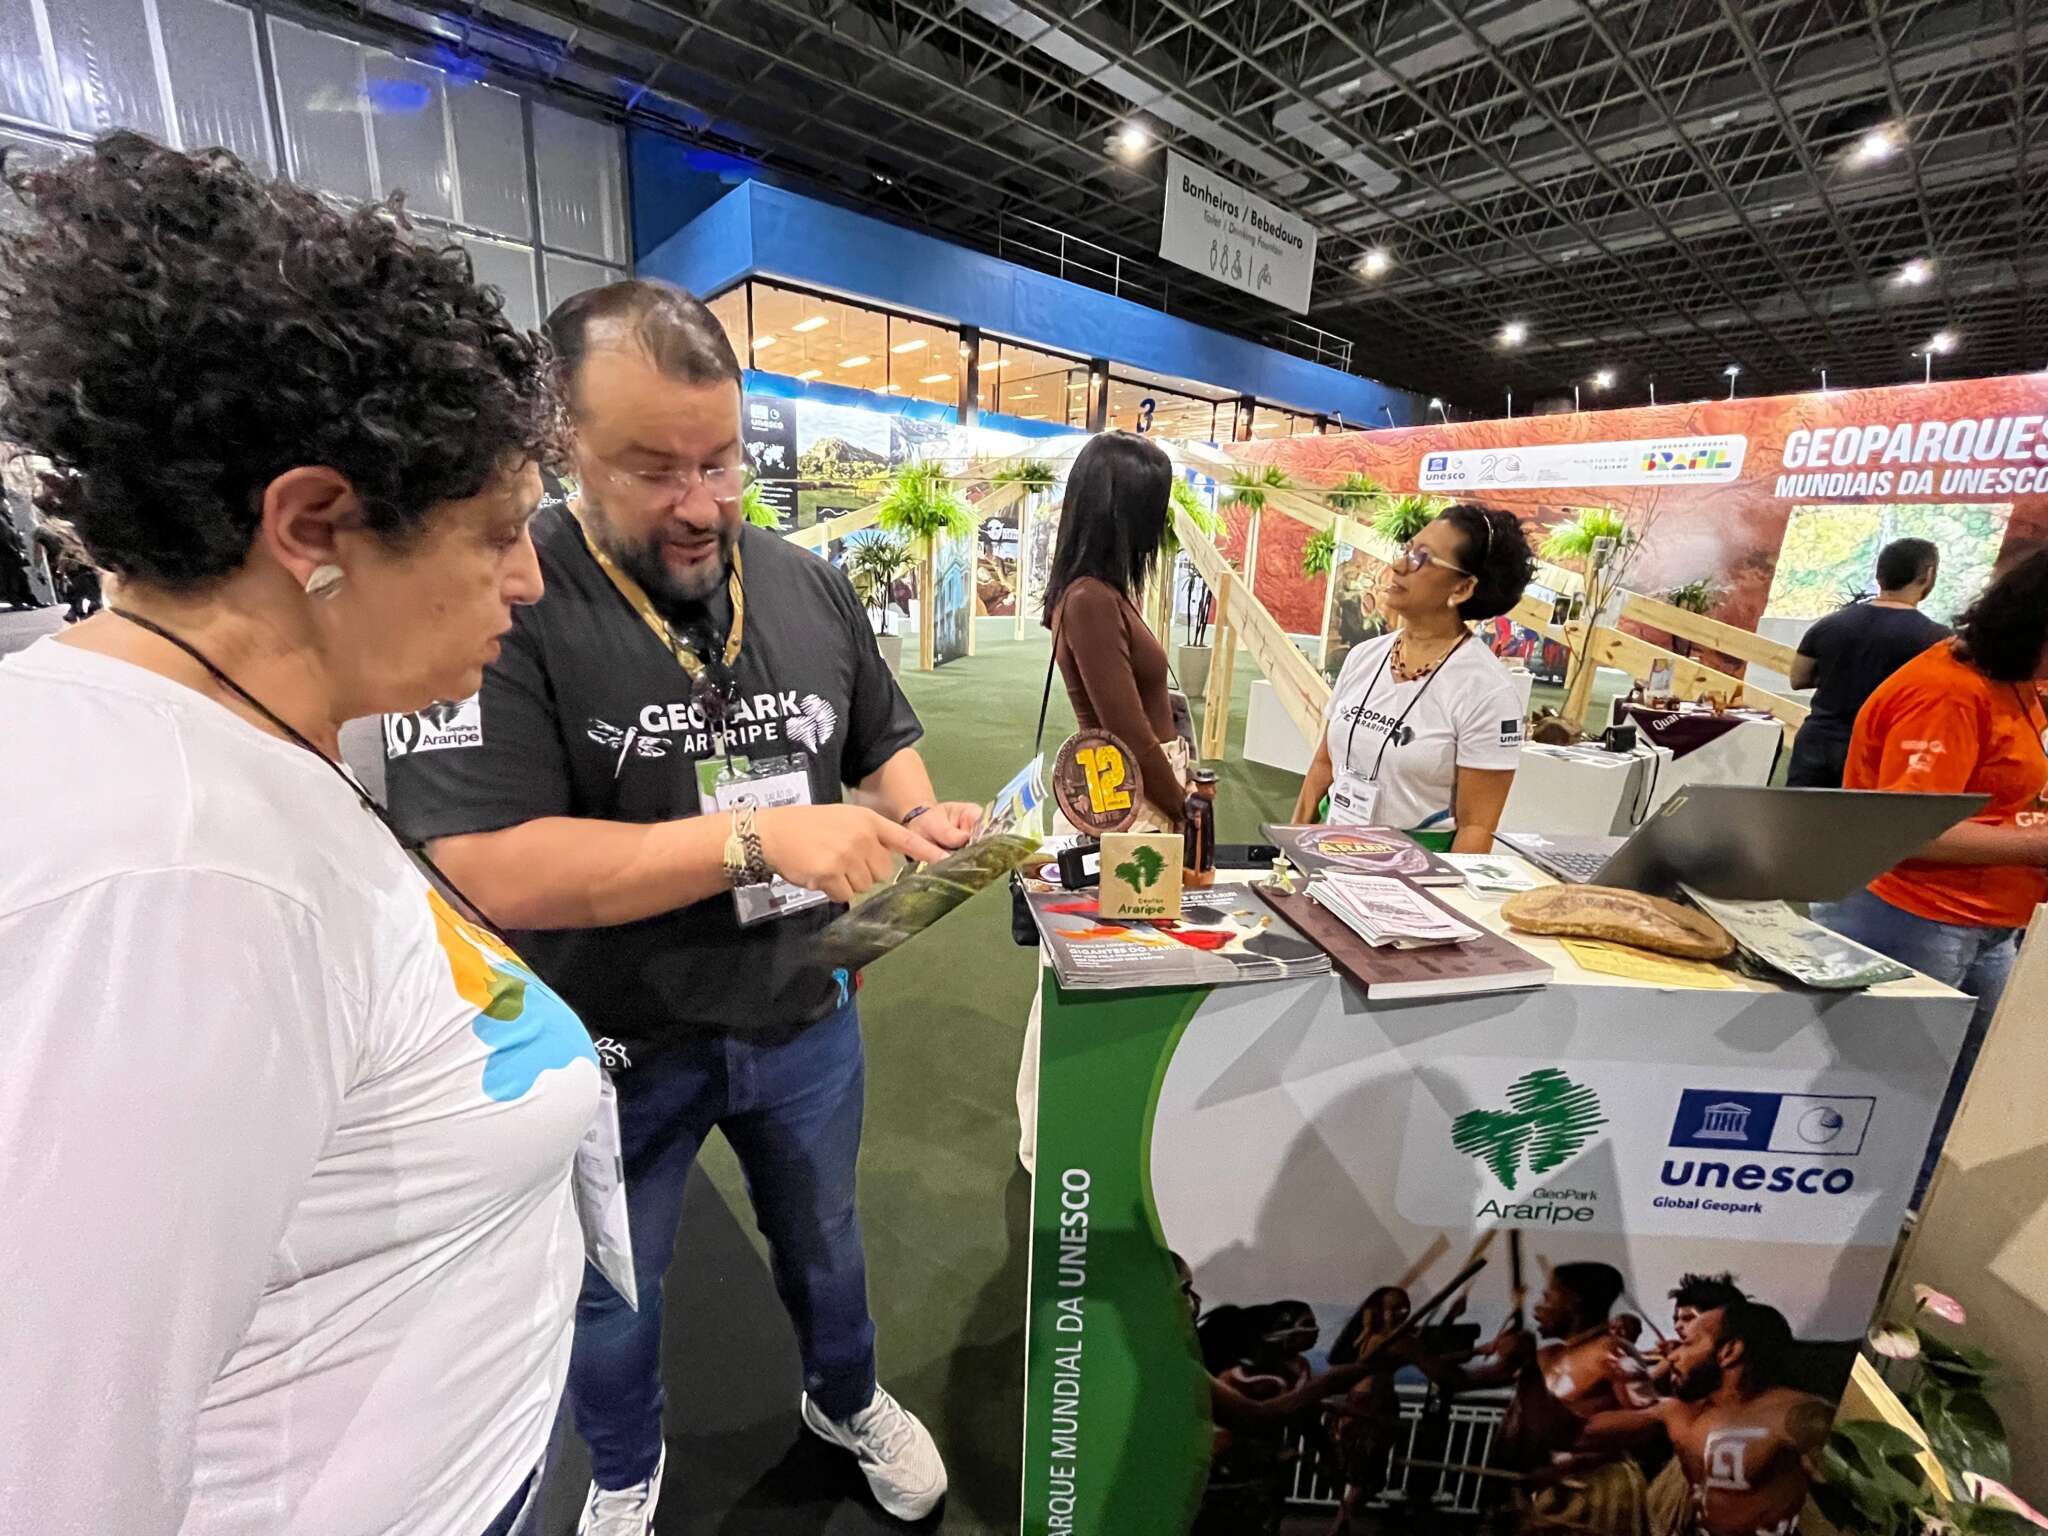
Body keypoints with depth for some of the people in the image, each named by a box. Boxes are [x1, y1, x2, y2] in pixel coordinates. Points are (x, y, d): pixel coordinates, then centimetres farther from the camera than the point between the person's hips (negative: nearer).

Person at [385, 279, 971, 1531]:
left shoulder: (810, 586, -4)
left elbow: (885, 743, 6)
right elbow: (493, 870, -25)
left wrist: (919, 819, -16)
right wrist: (755, 839, -33)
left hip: (808, 1015, 4)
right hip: (613, 1048, -3)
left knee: (825, 1241, 29)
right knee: (609, 1298, 26)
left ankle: (848, 1402, 61)